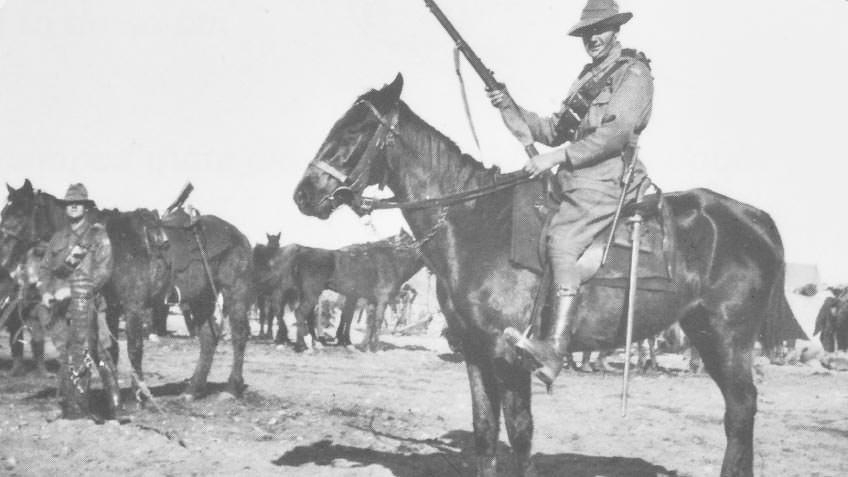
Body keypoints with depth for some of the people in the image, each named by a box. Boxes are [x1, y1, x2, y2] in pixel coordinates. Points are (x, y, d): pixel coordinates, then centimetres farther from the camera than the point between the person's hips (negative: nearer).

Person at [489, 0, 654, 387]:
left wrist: (556, 157, -20)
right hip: (573, 181, 10)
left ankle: (555, 349, -40)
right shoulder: (588, 77, 25)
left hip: (607, 181, -10)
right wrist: (510, 107, 10)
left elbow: (617, 132, -16)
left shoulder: (634, 73, -2)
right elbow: (553, 132, 24)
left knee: (562, 240, -29)